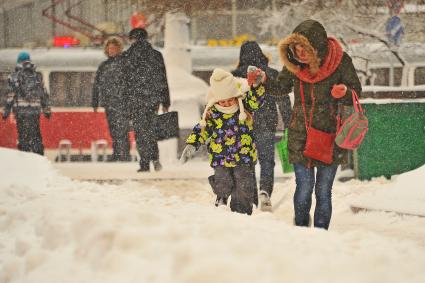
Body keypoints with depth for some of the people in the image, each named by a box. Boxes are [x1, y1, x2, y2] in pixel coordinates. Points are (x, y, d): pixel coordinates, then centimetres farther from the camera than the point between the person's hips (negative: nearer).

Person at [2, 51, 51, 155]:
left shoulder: (14, 77, -3)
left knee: (24, 136, 2)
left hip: (21, 111, -3)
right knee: (36, 135, 13)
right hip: (35, 110, 3)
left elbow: (10, 96, -6)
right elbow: (44, 95, 10)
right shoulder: (37, 76, 7)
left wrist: (6, 112, 1)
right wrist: (47, 110, 19)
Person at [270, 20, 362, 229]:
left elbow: (356, 94, -2)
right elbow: (280, 88, 13)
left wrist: (344, 93, -24)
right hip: (300, 137, 1)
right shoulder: (294, 63, -4)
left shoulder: (341, 62, -11)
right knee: (304, 187, 0)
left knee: (323, 190, 4)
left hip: (329, 136, -1)